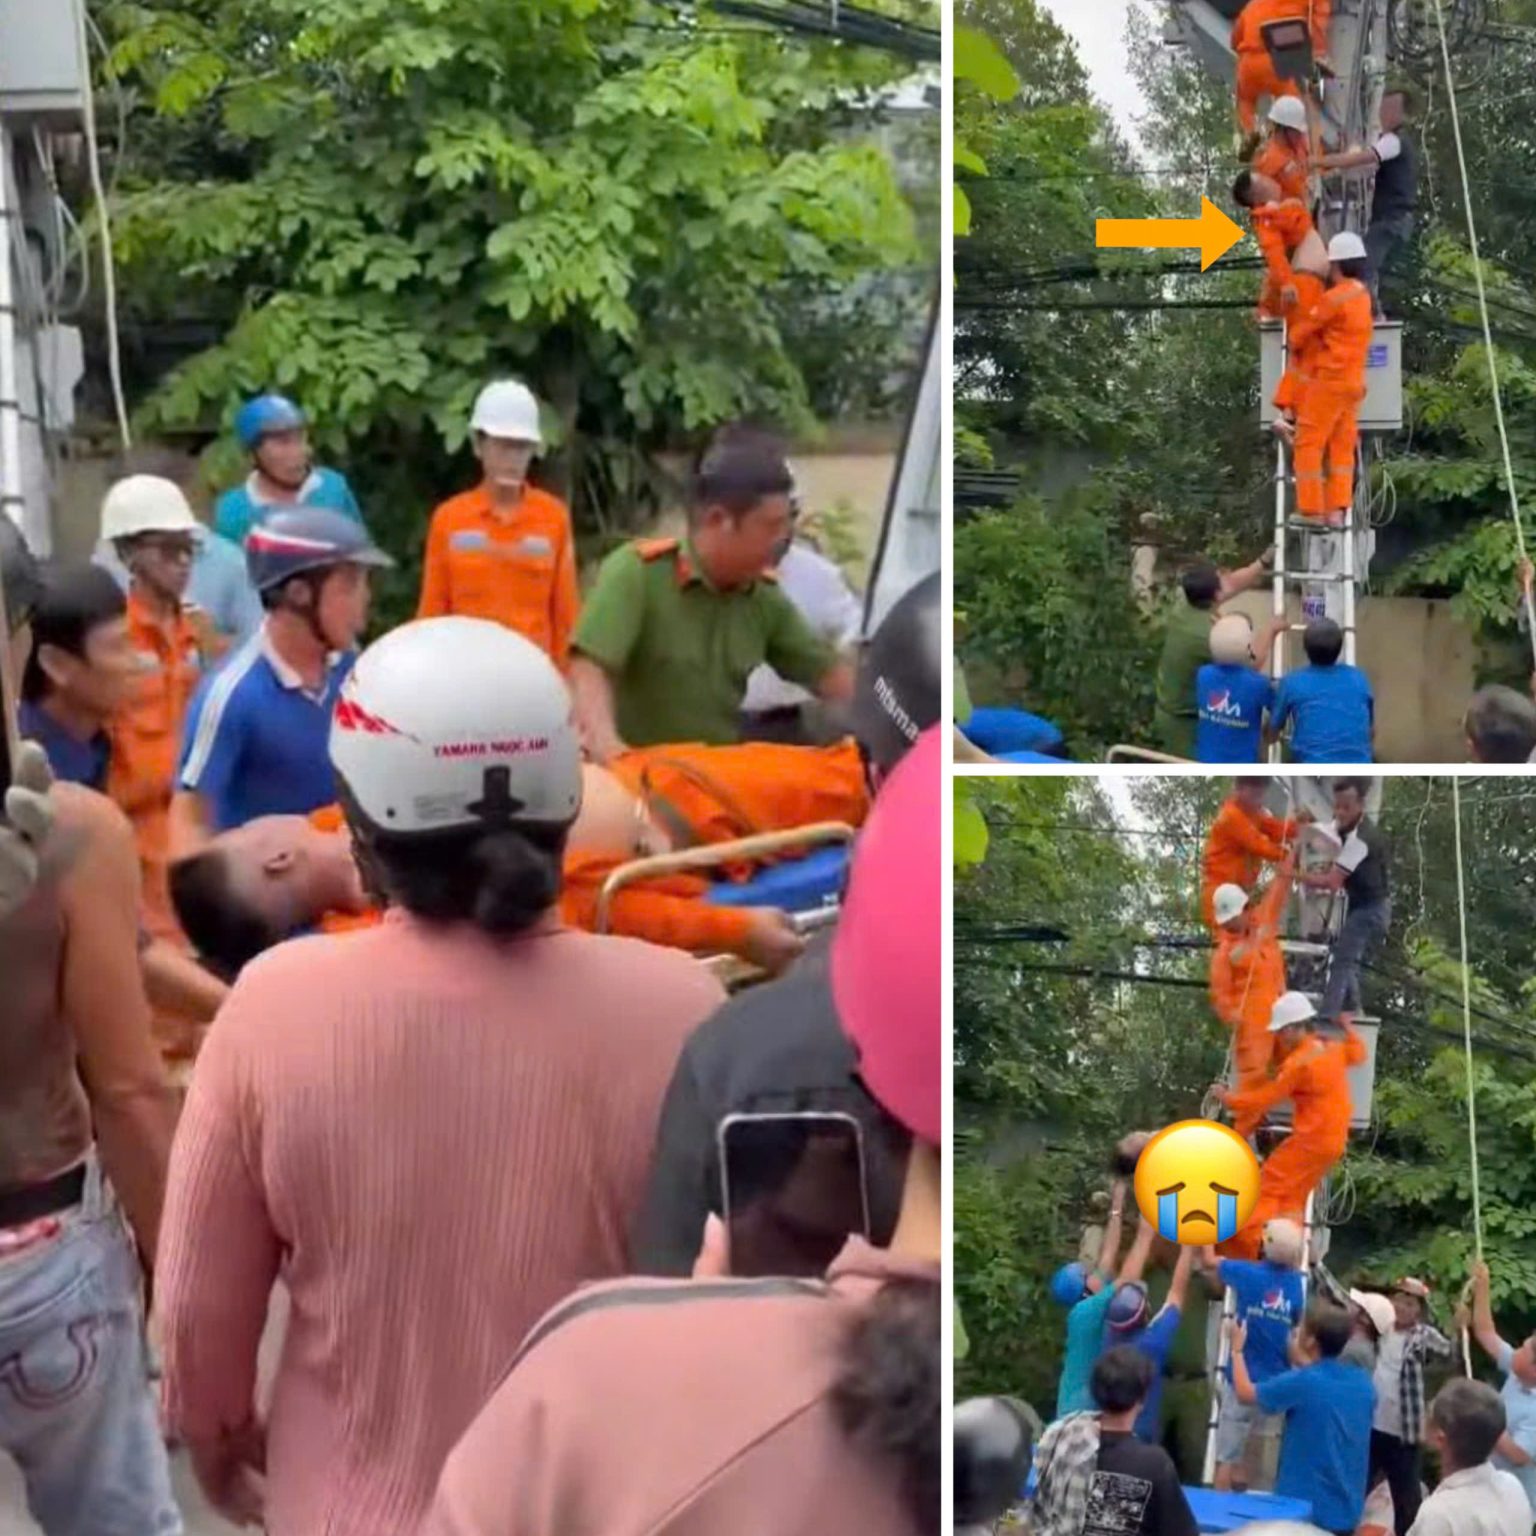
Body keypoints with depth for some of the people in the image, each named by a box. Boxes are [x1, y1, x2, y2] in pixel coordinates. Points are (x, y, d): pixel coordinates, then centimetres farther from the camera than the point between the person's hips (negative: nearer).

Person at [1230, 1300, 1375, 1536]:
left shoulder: (1301, 1383, -17)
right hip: (1346, 1511, 6)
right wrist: (1306, 1365, 25)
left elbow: (1245, 1393, -1)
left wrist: (1237, 1349, 15)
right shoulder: (1363, 1384, 1)